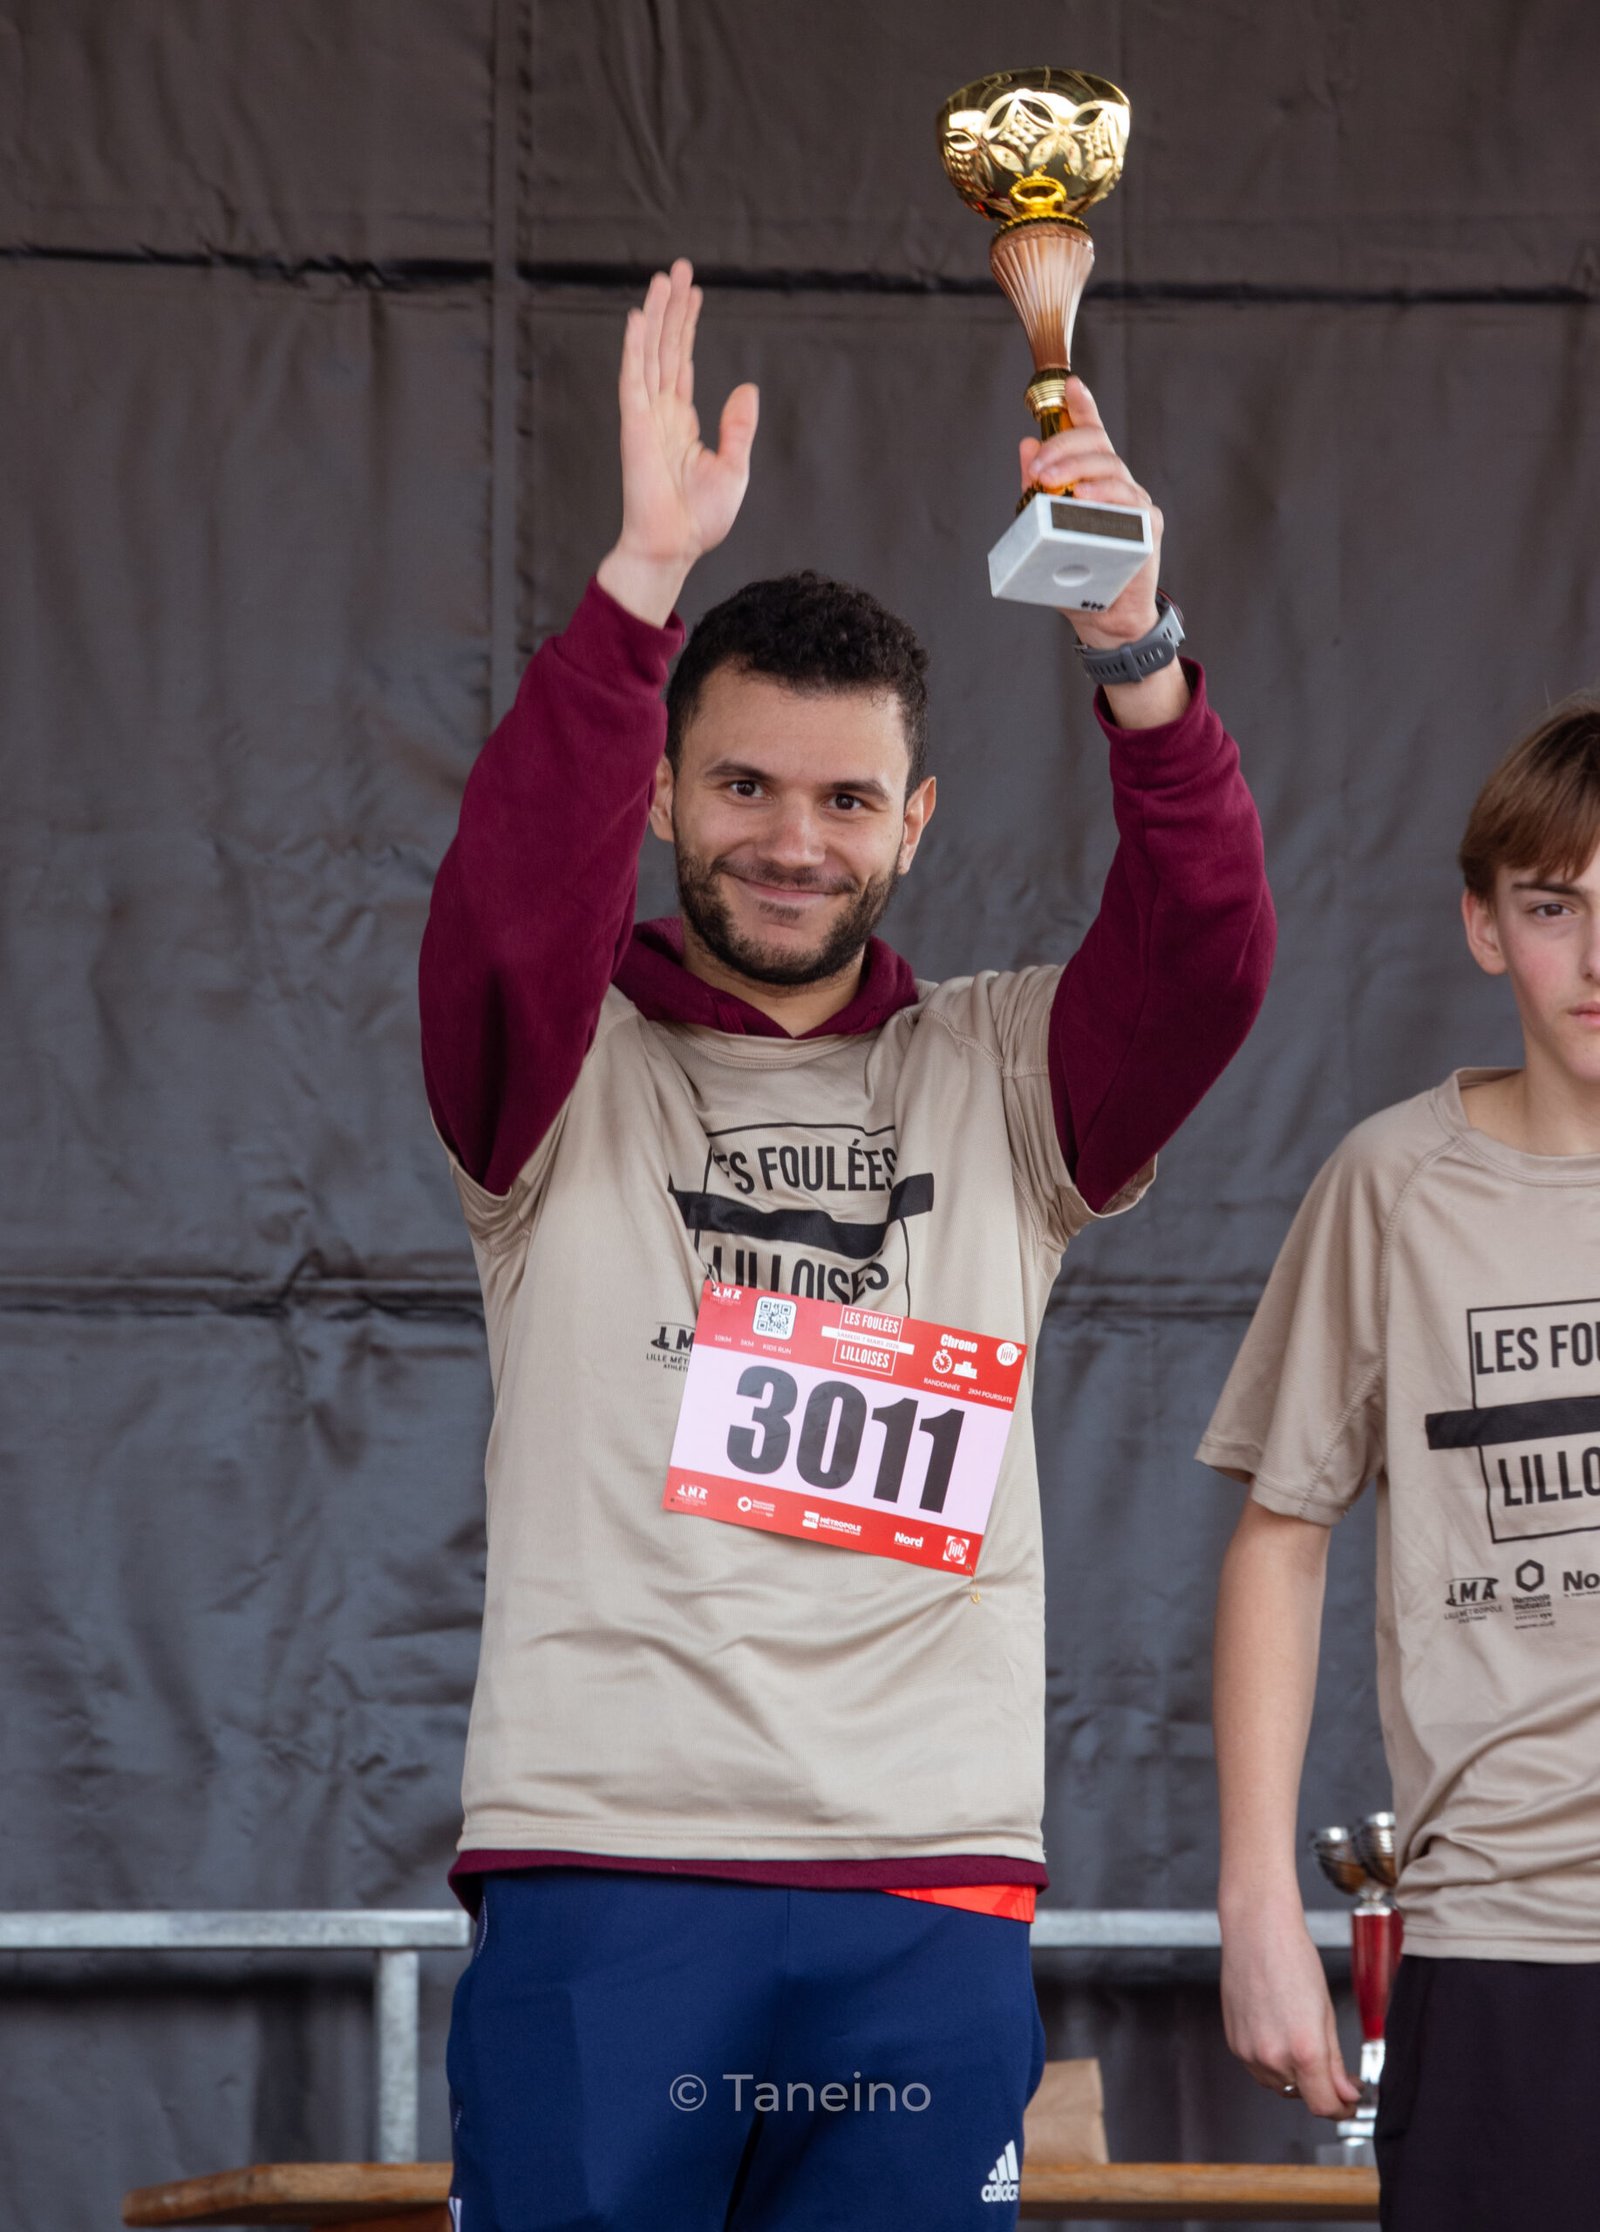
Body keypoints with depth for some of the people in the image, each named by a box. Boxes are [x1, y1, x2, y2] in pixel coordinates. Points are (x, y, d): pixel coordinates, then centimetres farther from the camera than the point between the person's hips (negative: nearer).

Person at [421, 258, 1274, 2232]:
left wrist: (1138, 652, -21)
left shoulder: (1000, 1082, 13)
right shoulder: (565, 1072, 8)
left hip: (929, 1886, 2)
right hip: (600, 1858, -2)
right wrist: (645, 573, -23)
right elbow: (508, 908, -13)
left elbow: (1209, 960, -4)